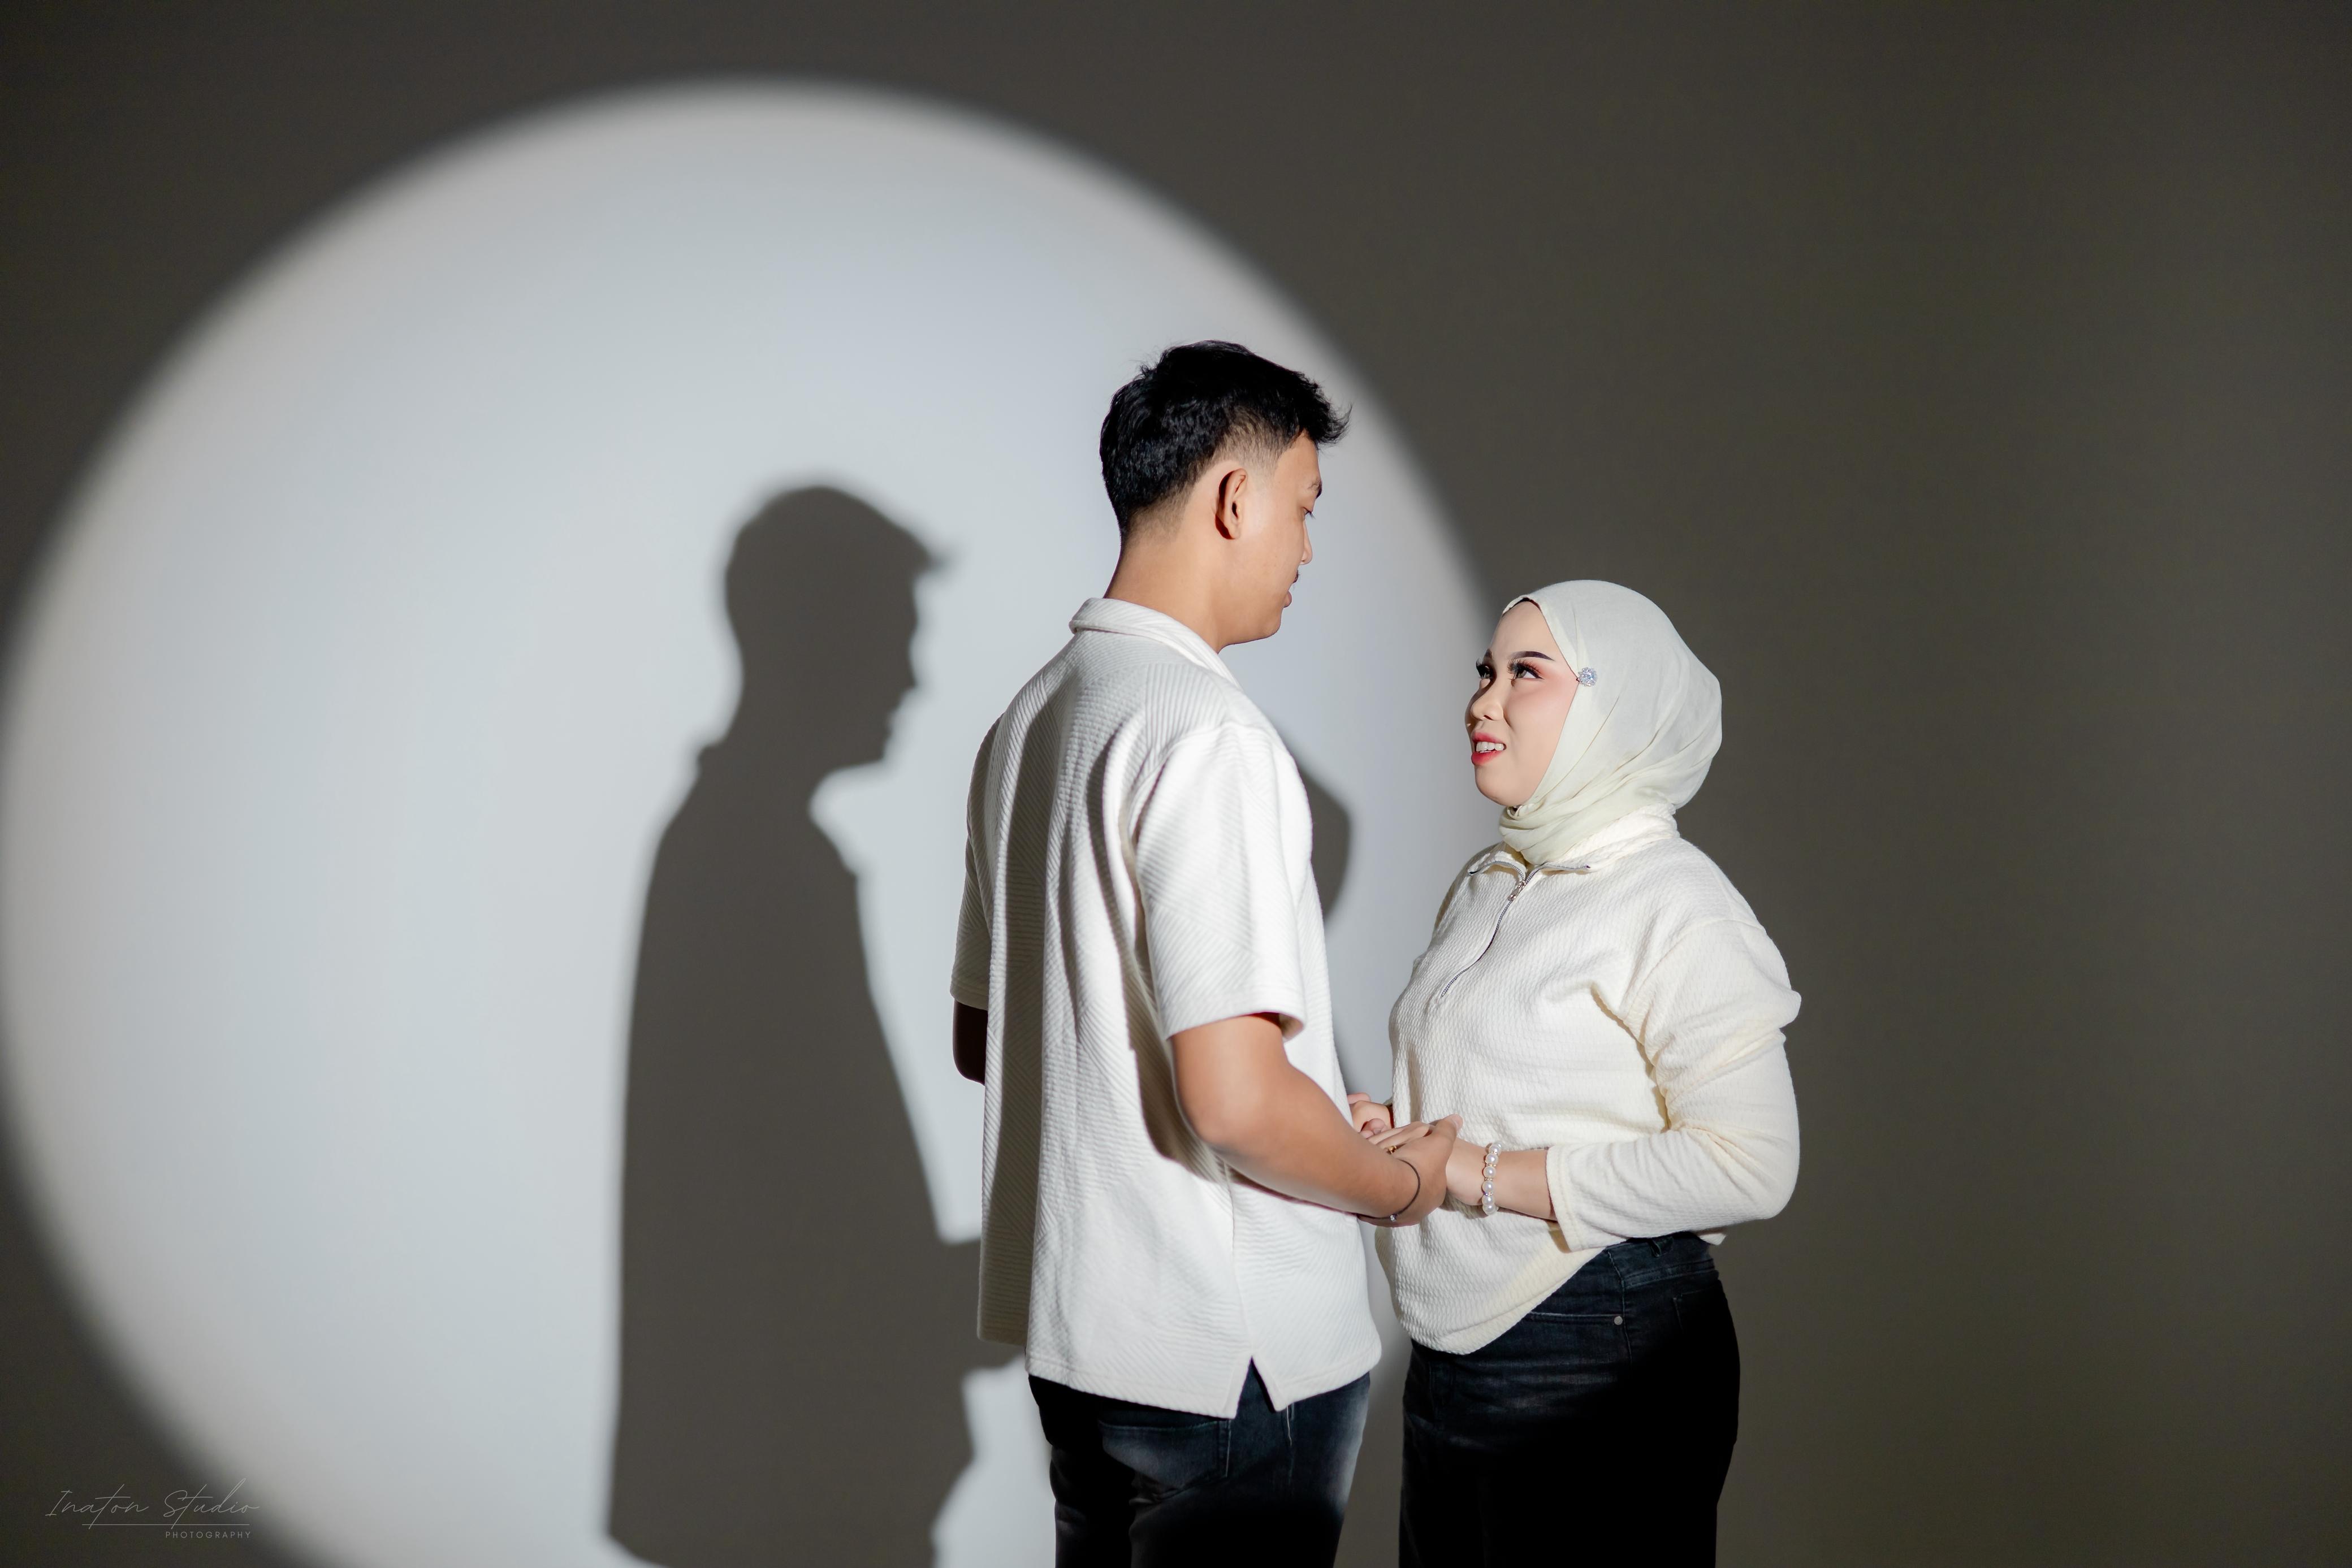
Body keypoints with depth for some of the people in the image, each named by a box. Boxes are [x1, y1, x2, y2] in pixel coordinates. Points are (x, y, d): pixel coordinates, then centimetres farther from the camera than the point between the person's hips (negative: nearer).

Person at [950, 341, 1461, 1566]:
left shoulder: (1028, 722, 9)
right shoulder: (1204, 733, -20)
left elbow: (980, 1040, 16)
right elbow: (1235, 1092, -26)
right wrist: (1398, 1183, -9)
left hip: (1068, 1319, 9)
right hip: (1229, 1350, -9)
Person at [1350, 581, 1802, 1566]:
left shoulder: (1672, 905, -13)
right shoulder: (1485, 886, 13)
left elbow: (1748, 1167, -21)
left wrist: (1477, 1172, -19)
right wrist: (1398, 1134, 0)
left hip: (1599, 1355, -8)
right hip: (1453, 1351, 8)